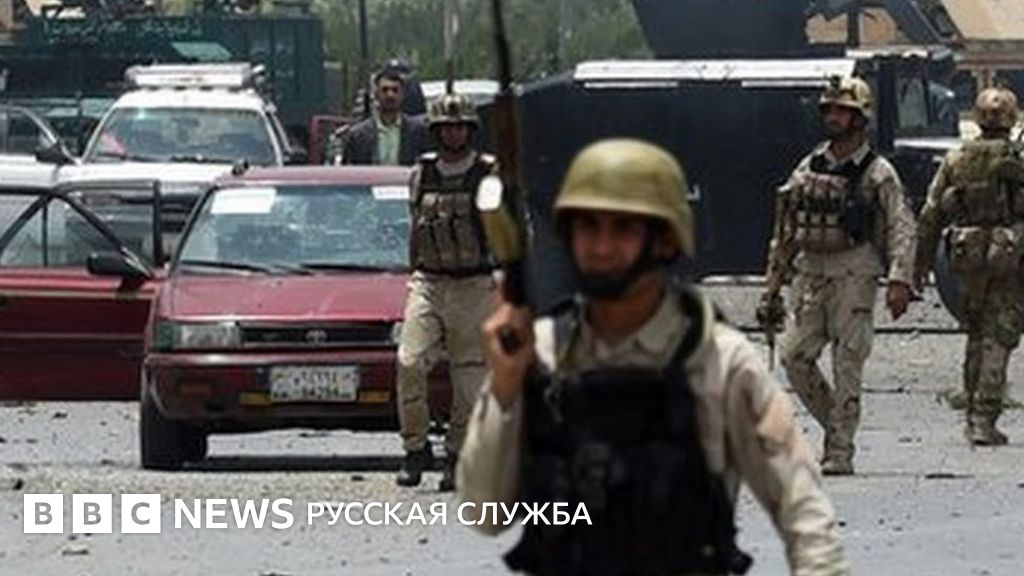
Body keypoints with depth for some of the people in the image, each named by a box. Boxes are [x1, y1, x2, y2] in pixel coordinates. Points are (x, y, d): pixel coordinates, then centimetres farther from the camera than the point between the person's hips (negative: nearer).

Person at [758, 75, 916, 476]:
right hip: (810, 274, 5)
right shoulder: (809, 168, 14)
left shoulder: (877, 173, -1)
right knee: (794, 356, -5)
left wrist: (900, 280, -24)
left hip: (854, 276, -5)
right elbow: (784, 232, 18)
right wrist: (772, 287, 16)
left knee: (847, 365, -6)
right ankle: (834, 424, 15)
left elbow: (902, 228, -10)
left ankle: (840, 452, -2)